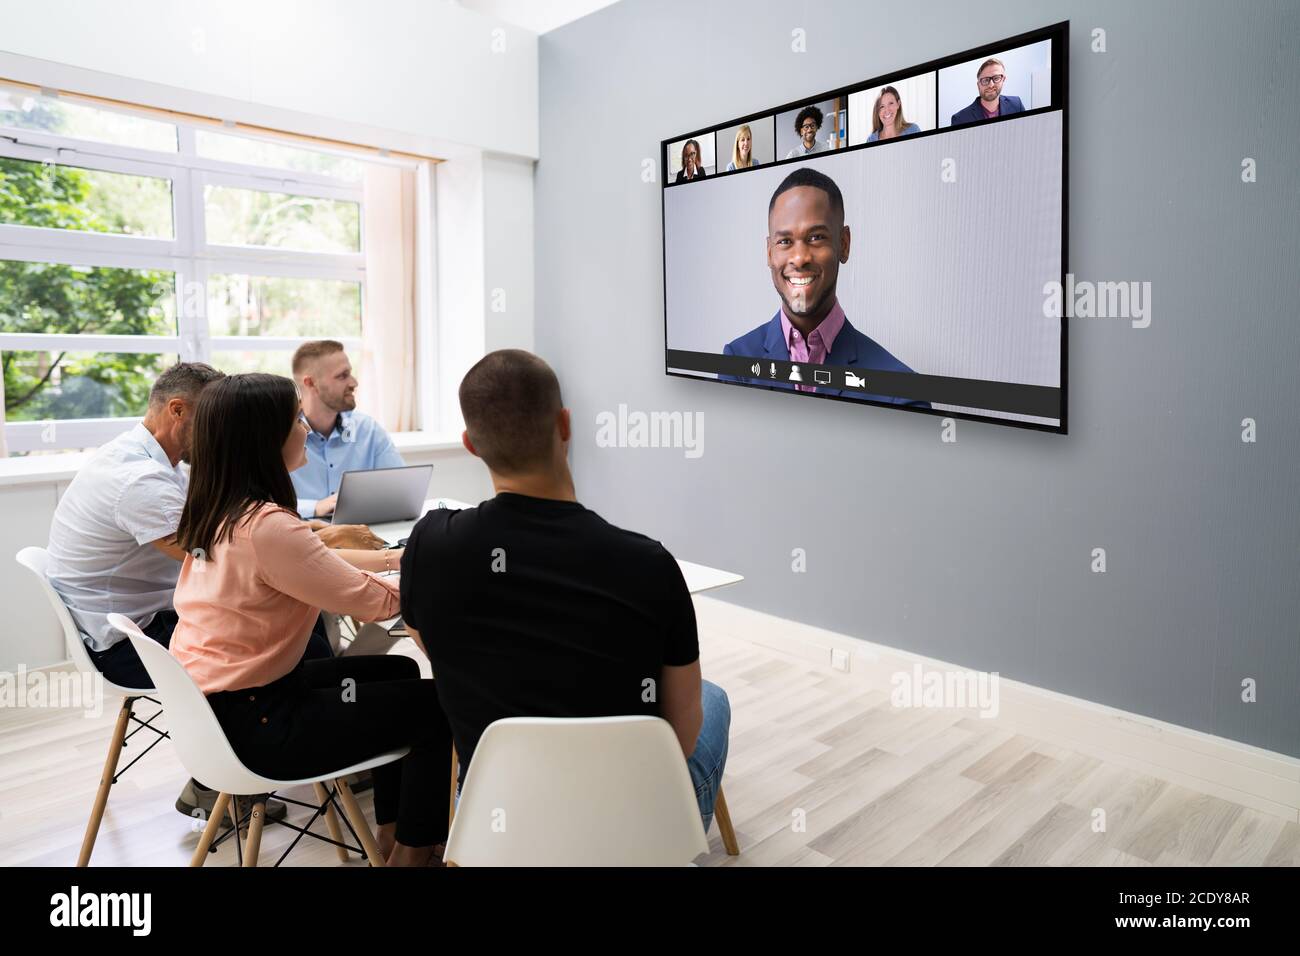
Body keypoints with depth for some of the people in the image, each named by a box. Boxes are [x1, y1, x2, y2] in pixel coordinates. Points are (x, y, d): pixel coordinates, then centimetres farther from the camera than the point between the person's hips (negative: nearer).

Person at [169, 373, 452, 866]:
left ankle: (390, 831, 29)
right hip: (249, 719, -9)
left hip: (213, 697, 9)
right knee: (436, 705, -2)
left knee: (399, 671, 20)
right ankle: (412, 850, 16)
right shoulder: (266, 526, -27)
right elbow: (375, 600, -20)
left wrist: (397, 556, 8)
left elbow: (310, 561, 15)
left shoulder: (218, 511, 2)